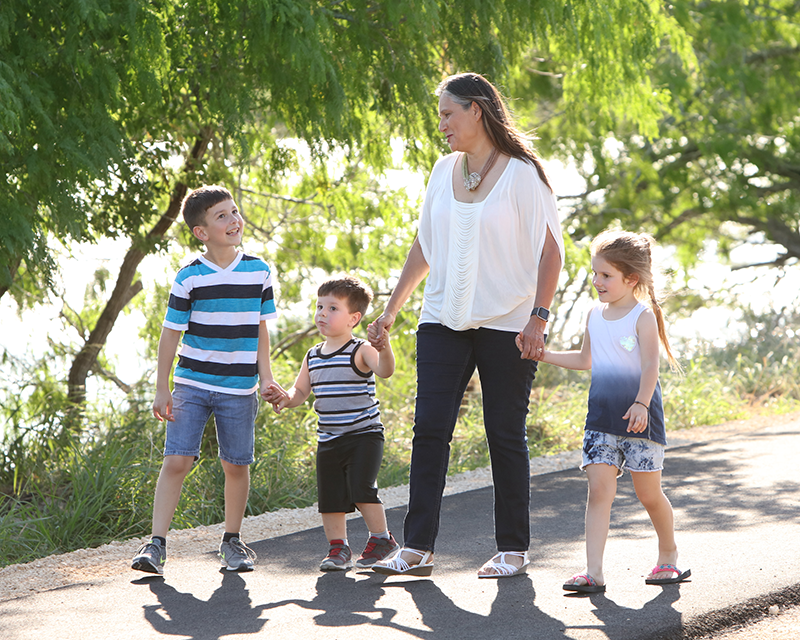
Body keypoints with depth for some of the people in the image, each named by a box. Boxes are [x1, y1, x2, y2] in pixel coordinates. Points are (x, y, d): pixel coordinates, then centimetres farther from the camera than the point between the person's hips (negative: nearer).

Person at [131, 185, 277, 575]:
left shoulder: (259, 272, 4)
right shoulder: (190, 278, -6)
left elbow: (260, 328, 11)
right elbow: (170, 334, -2)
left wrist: (266, 378, 7)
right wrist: (162, 389, -3)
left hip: (239, 388, 2)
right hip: (191, 384, -2)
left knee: (236, 465, 5)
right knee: (177, 460, -10)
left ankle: (232, 541, 22)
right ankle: (157, 543, -7)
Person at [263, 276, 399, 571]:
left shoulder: (361, 351, -9)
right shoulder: (313, 356, 10)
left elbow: (385, 370, -27)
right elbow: (300, 392, 15)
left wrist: (385, 347, -47)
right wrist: (285, 397, -7)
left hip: (364, 435, -6)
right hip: (328, 439, 6)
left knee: (361, 488, -16)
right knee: (330, 495, 6)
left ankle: (381, 538, 2)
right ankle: (338, 548, 19)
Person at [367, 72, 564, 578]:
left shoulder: (521, 173, -6)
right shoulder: (445, 171, 12)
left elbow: (550, 251, -8)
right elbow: (425, 247, 19)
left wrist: (539, 318, -17)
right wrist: (391, 311, 19)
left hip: (506, 325, -5)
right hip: (444, 321, 5)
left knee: (506, 435, 0)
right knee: (429, 428, -4)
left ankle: (514, 550, 9)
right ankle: (417, 548, -3)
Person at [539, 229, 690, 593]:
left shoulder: (643, 316, -9)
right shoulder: (595, 316, 11)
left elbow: (650, 365, -19)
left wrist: (641, 403, -34)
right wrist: (543, 354, 20)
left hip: (640, 417, -5)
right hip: (601, 416, 5)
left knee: (648, 493, 6)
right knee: (599, 490, -7)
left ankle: (668, 555, 30)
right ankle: (593, 571, -13)